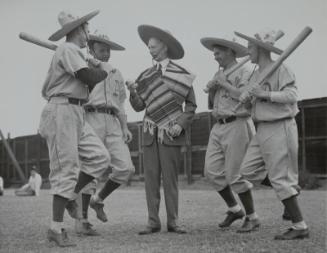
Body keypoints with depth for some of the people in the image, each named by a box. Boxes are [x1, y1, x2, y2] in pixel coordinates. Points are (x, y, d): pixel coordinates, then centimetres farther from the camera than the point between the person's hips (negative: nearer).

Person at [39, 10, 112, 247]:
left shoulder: (74, 52, 24)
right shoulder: (68, 49, -7)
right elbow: (90, 78, -18)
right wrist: (103, 71, 4)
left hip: (77, 115, 9)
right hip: (63, 111, -9)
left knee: (100, 157, -2)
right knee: (67, 168, -11)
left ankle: (69, 196, 10)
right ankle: (56, 229, -7)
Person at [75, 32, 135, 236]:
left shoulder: (116, 74, 25)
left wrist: (125, 128, 13)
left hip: (113, 124, 5)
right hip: (91, 120, -4)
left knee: (126, 168, -9)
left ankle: (99, 200, 14)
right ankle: (82, 220, 2)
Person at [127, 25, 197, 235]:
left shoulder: (182, 74, 3)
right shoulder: (146, 75, 11)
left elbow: (191, 105, 4)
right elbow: (139, 106, 9)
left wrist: (181, 124, -10)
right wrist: (133, 92, -10)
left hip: (171, 133, -3)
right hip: (150, 133, 3)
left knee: (170, 178, -1)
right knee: (151, 178, 2)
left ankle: (173, 222, 7)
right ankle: (153, 222, 7)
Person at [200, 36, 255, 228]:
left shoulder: (245, 71, -3)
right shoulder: (219, 74, 20)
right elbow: (211, 105, 22)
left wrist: (225, 84, -12)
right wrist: (211, 90, 3)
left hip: (237, 125, -8)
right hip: (219, 127, 8)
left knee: (236, 174, -6)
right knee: (212, 170, 1)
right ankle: (235, 209, 17)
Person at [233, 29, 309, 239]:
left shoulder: (281, 69, -9)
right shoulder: (256, 75, 14)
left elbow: (292, 95, -19)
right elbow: (252, 99, 16)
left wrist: (266, 94, -25)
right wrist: (245, 97, -4)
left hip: (280, 129, -8)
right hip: (262, 130, 8)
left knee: (280, 179, -6)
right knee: (242, 174, 6)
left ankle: (300, 227, 4)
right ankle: (251, 217, 19)